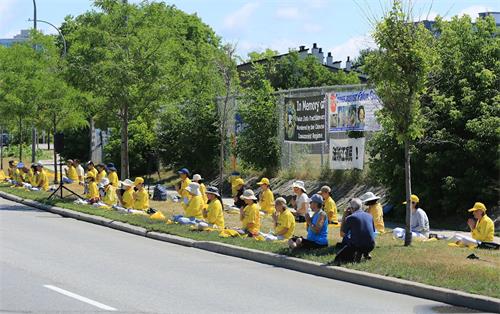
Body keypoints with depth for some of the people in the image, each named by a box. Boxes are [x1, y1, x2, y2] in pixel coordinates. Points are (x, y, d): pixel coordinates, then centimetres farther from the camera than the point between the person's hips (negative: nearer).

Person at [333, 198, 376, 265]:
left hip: (357, 246, -5)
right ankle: (366, 253, 19)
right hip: (371, 246, 5)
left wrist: (344, 216, 10)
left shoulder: (350, 218, -5)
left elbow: (342, 234, 7)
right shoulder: (369, 216, 8)